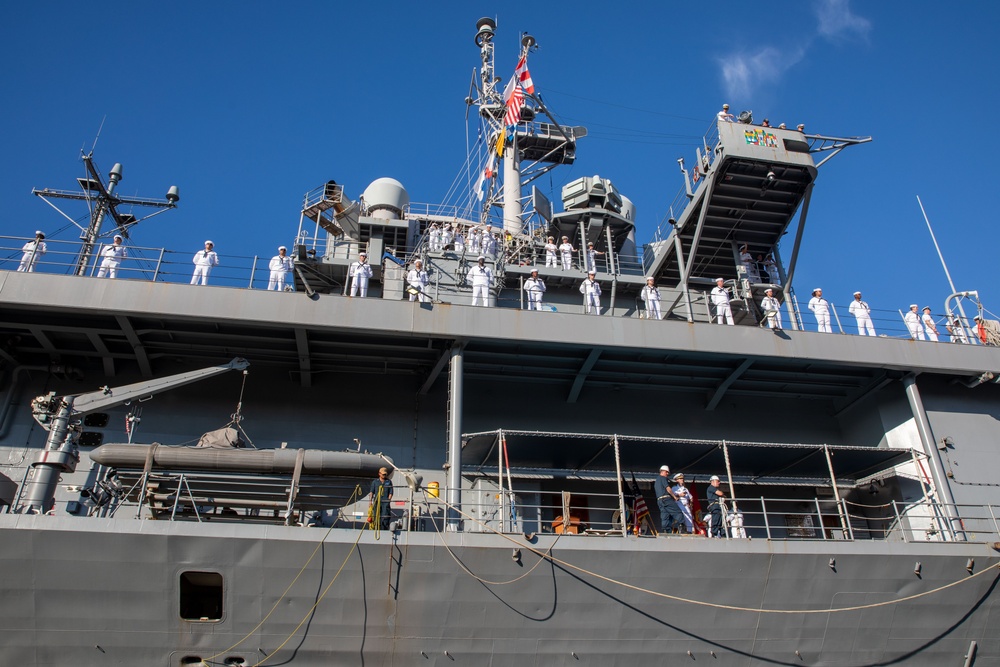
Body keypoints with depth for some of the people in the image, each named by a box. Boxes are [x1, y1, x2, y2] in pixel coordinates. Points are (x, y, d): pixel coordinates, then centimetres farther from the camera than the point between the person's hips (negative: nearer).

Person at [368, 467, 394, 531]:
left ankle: (384, 530, -12)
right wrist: (370, 501, -5)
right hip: (376, 502, 2)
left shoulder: (389, 482, 13)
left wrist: (388, 500, -5)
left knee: (385, 518, -12)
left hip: (385, 502, -1)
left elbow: (390, 493, 9)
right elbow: (371, 492, 8)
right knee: (376, 517, 1)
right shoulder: (375, 482, 14)